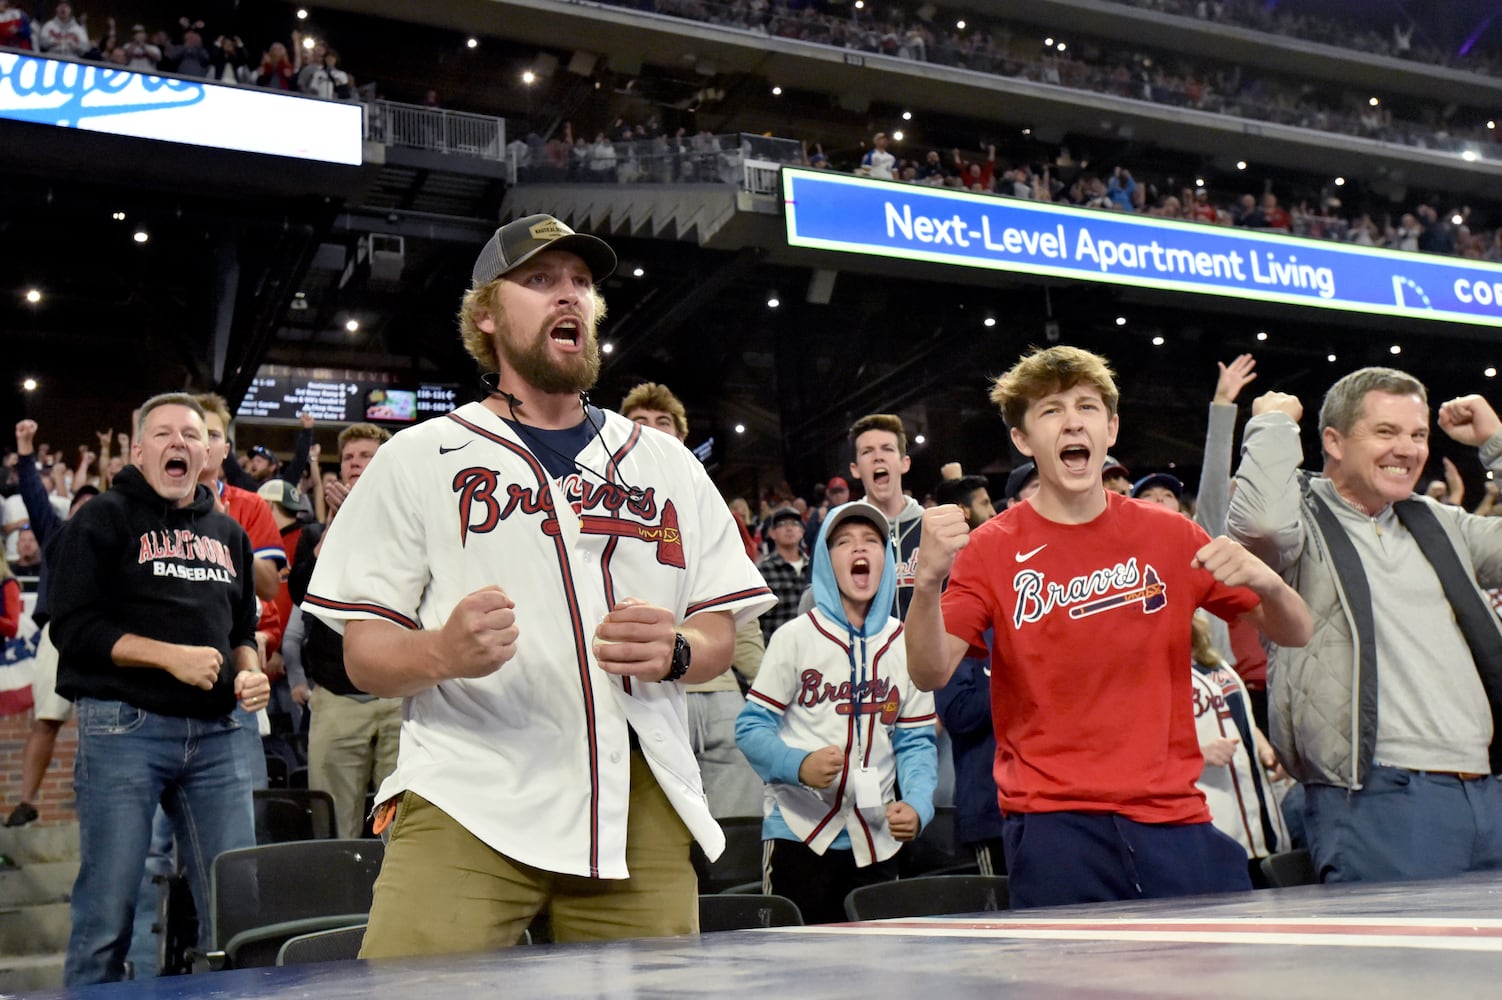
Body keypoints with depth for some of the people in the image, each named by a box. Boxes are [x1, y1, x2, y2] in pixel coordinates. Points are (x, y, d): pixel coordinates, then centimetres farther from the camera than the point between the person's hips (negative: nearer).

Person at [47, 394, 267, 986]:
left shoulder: (228, 533, 18)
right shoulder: (104, 520, 2)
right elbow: (73, 626, -7)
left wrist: (249, 671, 5)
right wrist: (172, 656, -15)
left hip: (213, 734, 5)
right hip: (124, 727, -5)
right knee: (107, 907, -1)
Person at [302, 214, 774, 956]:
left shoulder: (667, 463, 18)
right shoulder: (418, 458, 9)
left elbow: (719, 633, 15)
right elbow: (364, 655, 4)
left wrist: (673, 652, -8)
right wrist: (442, 652, -18)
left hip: (640, 805, 3)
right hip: (466, 806, -2)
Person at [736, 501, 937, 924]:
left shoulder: (906, 645, 8)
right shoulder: (795, 636, -1)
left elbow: (916, 741, 8)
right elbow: (751, 725, -3)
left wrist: (918, 805, -9)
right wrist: (798, 765, -22)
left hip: (877, 840, 3)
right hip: (800, 832, -3)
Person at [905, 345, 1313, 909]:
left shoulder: (1169, 536, 7)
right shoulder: (991, 550, 1)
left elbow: (1294, 634, 11)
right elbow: (930, 674, -10)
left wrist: (1265, 581, -12)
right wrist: (928, 581, -29)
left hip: (1173, 816, 3)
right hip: (1053, 825, -2)